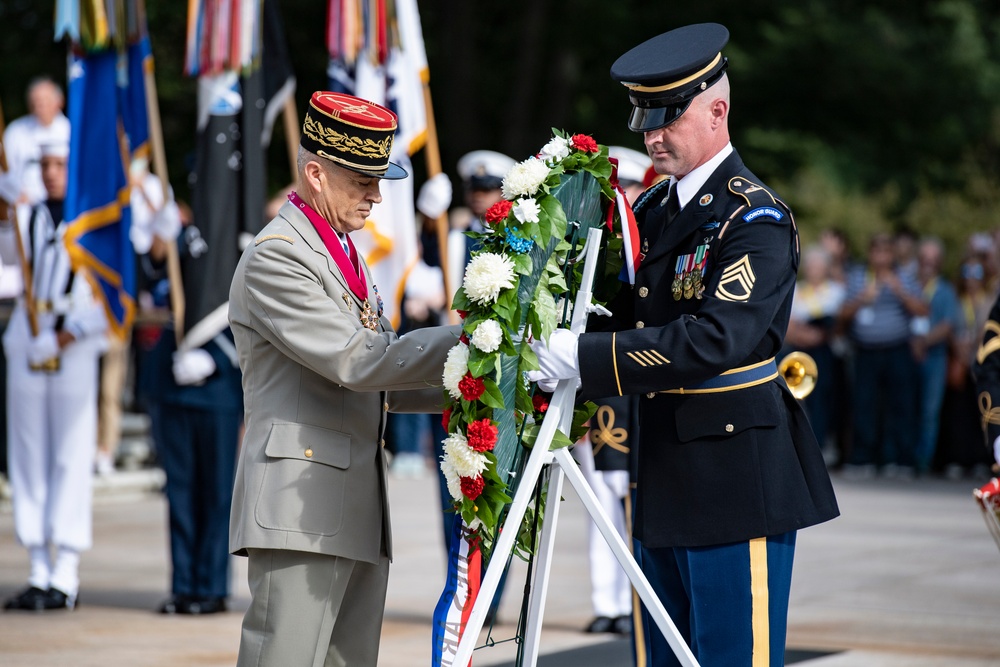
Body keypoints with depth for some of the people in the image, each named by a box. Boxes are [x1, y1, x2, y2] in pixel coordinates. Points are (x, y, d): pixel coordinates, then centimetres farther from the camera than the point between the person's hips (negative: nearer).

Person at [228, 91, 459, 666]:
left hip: (358, 511, 9)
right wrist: (465, 339, -16)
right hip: (299, 508, -9)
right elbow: (357, 361, -17)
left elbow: (382, 381, 22)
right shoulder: (275, 257, -9)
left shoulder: (345, 254, 21)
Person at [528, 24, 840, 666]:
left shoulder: (755, 219, -14)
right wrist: (552, 335, -5)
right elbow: (634, 317, 16)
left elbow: (717, 339, -26)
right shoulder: (653, 209, 14)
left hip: (737, 480, -9)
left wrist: (585, 358, -28)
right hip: (666, 482, 9)